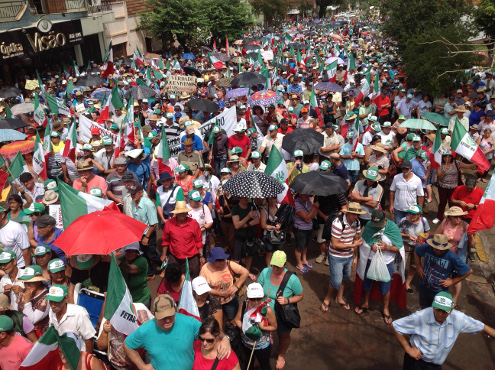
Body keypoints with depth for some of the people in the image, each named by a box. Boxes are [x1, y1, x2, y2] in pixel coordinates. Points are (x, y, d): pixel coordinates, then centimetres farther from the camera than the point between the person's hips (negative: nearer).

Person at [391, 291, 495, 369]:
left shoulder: (458, 319, -16)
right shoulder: (420, 317, -26)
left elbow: (482, 327, -1)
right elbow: (394, 326, -19)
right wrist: (408, 349, -15)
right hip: (416, 360, -3)